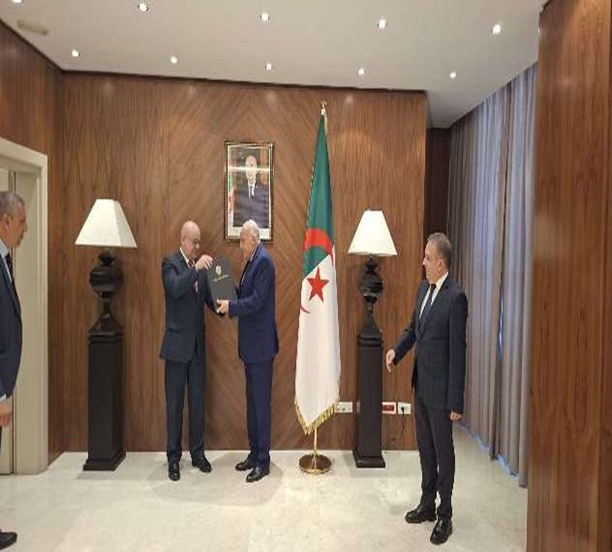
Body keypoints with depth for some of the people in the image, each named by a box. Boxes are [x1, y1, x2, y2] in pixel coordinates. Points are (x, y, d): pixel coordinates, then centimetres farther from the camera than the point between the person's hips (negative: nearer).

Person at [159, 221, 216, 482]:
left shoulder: (201, 266, 9)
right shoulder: (170, 263, -6)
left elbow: (209, 298, 8)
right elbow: (175, 288, -25)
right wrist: (196, 268, -33)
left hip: (198, 345, 5)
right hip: (177, 344, -5)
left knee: (198, 401, 12)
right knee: (175, 403, 6)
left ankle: (197, 453, 26)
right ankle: (173, 457, 20)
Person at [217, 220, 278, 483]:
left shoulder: (264, 261, -15)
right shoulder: (252, 261, 15)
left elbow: (256, 301, -22)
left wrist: (230, 306, -19)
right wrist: (228, 298, 4)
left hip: (261, 344, -10)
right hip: (250, 343, 10)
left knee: (262, 402, 0)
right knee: (252, 401, 17)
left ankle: (263, 461, 12)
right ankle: (254, 453, 29)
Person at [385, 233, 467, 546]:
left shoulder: (455, 298, -19)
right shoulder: (423, 289, 5)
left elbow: (458, 352, -19)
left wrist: (456, 402, -17)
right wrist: (396, 349, -3)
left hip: (440, 390, -8)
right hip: (421, 385, 8)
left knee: (443, 452, 9)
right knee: (425, 448, 20)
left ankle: (445, 516, 28)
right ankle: (427, 505, 38)